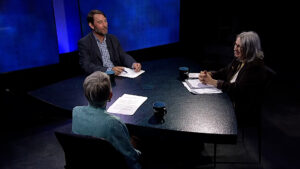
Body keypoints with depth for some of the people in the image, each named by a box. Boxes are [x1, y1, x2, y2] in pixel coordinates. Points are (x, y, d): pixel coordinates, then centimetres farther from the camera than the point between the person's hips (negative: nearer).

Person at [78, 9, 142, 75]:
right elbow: (87, 66, -15)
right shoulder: (84, 43, -4)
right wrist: (109, 70, -28)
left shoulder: (113, 38, 13)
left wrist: (133, 64, -13)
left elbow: (123, 56, 9)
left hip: (118, 75, 5)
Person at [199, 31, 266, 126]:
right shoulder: (238, 59, 6)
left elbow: (238, 89, -27)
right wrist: (207, 74, -6)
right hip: (229, 100, 8)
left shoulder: (256, 66, -20)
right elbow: (224, 72, 15)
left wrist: (212, 81, -25)